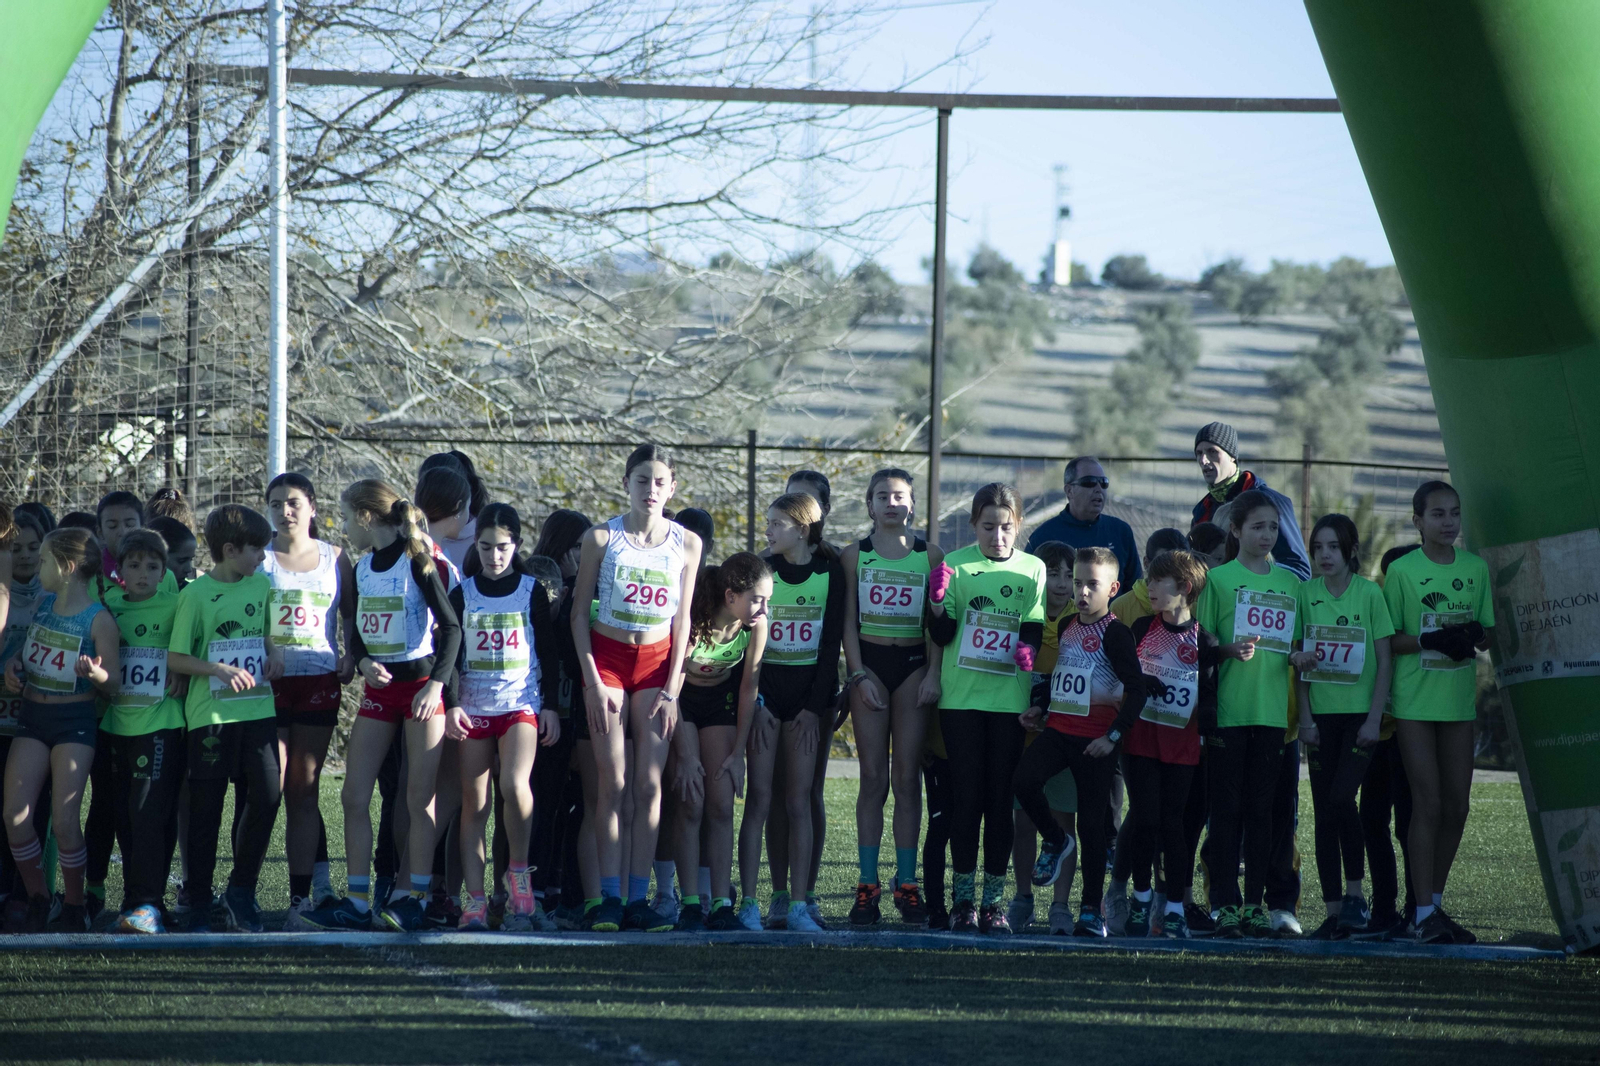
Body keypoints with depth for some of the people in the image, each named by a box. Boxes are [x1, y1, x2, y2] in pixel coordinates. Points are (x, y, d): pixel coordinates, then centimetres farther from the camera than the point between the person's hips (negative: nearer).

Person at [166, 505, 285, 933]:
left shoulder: (260, 585, 10)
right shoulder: (196, 595, -7)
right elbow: (175, 658, -8)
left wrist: (273, 652, 5)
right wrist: (221, 670, -19)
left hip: (257, 709, 5)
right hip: (211, 715, -5)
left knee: (266, 796, -5)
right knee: (206, 809, 0)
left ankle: (241, 891, 13)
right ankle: (198, 904, 9)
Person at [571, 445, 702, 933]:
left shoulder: (687, 544, 4)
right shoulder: (602, 538, -2)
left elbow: (682, 619, 6)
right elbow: (579, 613, 1)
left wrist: (672, 687, -2)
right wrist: (593, 680, -7)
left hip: (657, 661, 2)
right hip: (607, 657, -2)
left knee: (649, 783, -3)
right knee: (613, 783, -6)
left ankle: (638, 897, -2)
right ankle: (609, 897, -5)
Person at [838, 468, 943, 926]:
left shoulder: (930, 556, 6)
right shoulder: (854, 556, 6)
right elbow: (848, 622, 4)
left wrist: (931, 675, -5)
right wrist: (859, 675, -6)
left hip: (913, 663, 0)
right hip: (869, 662, 0)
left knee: (907, 777, -1)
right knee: (873, 777, -3)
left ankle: (907, 883, 1)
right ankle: (867, 885, -2)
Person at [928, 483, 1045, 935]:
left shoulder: (1032, 570, 7)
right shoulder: (957, 565, 3)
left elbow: (1034, 628, 8)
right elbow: (942, 635, 1)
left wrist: (1028, 649, -14)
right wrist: (937, 603, -18)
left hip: (1010, 699, 1)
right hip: (961, 697, -1)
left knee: (1001, 800, 2)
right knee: (967, 799, 0)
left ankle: (993, 901, 8)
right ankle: (963, 900, 7)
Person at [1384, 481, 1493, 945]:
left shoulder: (1475, 568, 8)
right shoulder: (1402, 570, -3)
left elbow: (1488, 631, 14)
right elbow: (1388, 640, -2)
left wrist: (1475, 637, -10)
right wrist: (1429, 641, -19)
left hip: (1459, 699, 4)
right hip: (1415, 700, -4)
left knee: (1457, 806, 5)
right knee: (1428, 803, -8)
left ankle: (1436, 902, 18)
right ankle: (1424, 913, -6)